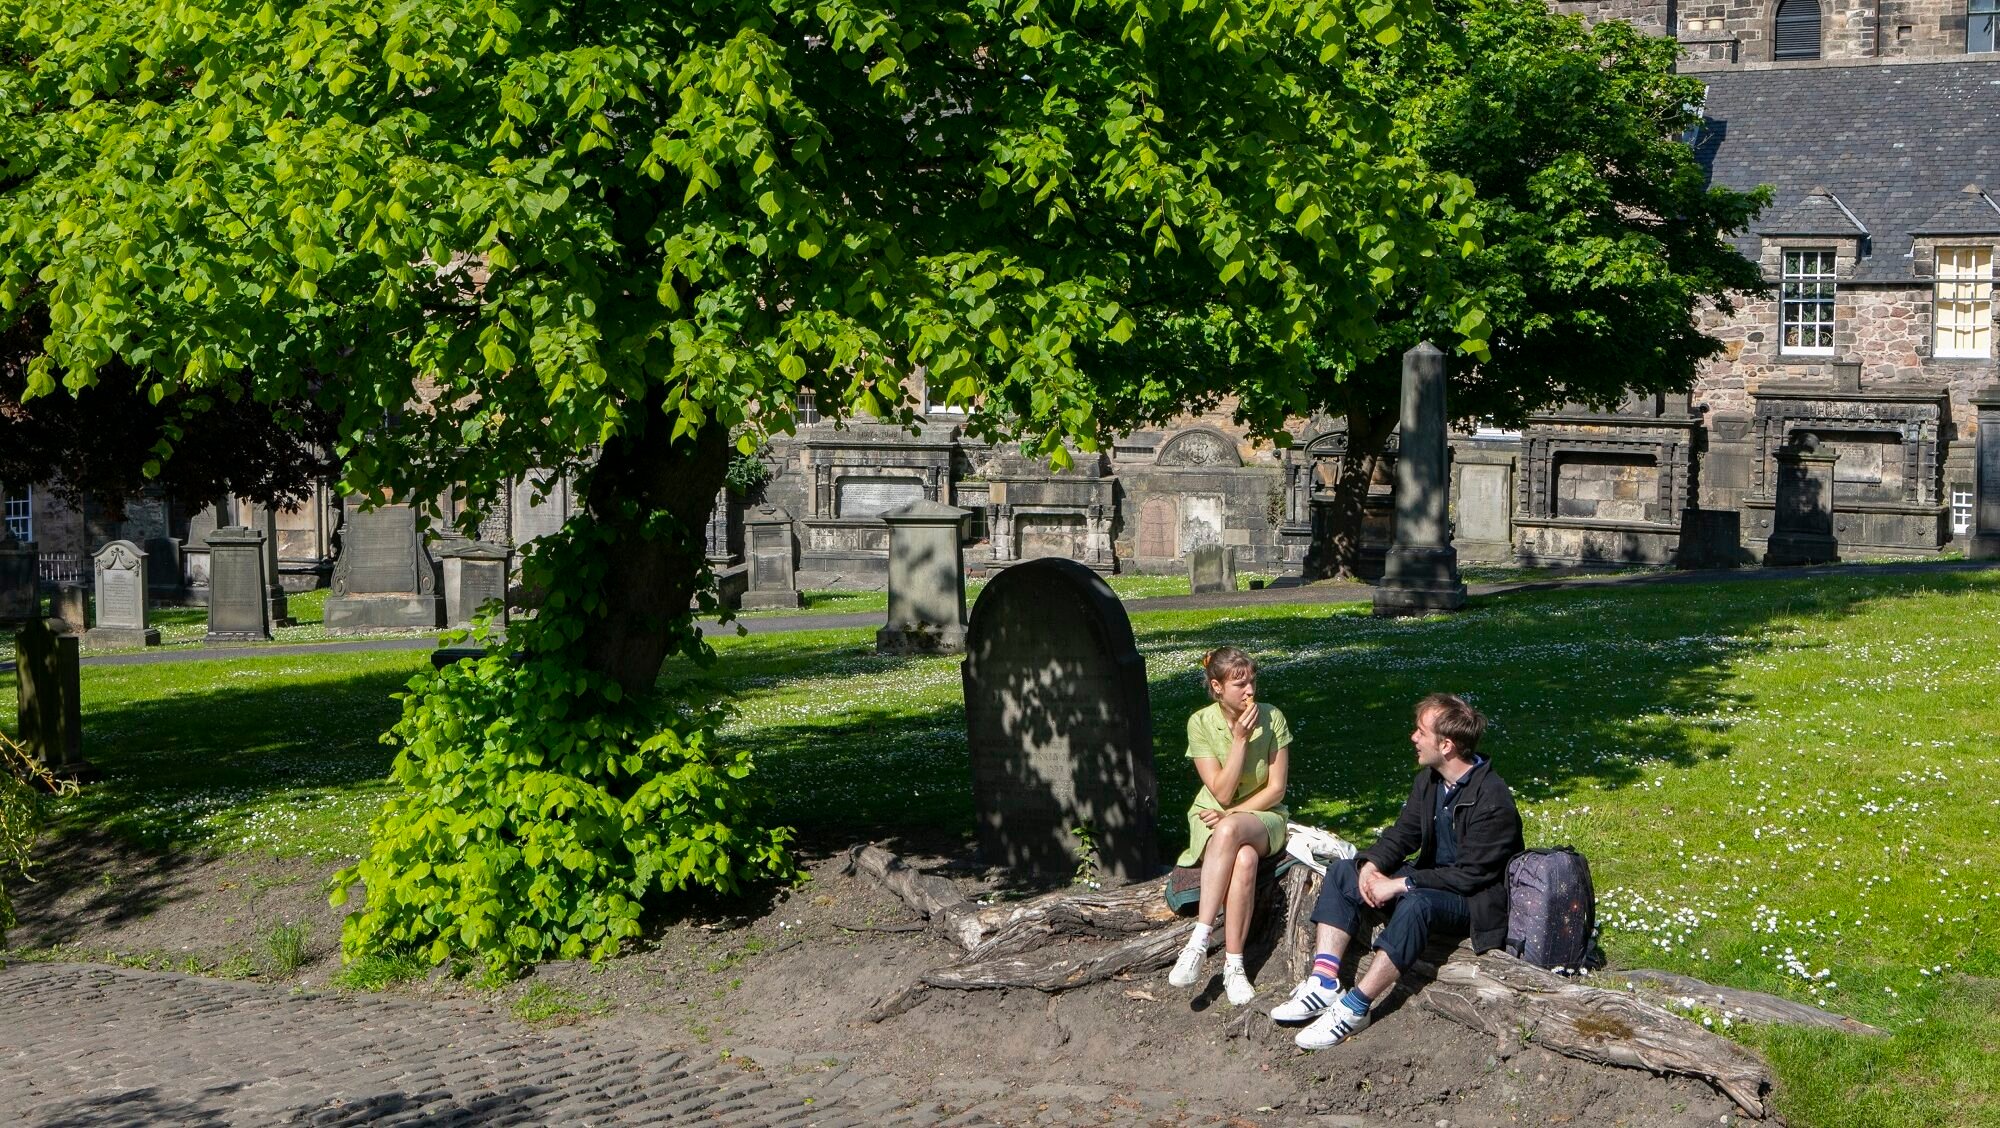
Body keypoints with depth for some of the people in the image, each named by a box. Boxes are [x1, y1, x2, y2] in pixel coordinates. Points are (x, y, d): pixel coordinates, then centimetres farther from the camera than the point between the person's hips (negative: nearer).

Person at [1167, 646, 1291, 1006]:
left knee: (1230, 831, -38)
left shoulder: (1271, 718, -6)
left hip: (1263, 817, 0)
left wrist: (1233, 815, -16)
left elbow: (1276, 789, -5)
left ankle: (1199, 942, -37)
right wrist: (1240, 739, -21)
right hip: (1212, 819, 0)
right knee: (1244, 859, -37)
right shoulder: (1201, 723, -8)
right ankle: (1233, 966, -35)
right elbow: (1221, 793, -12)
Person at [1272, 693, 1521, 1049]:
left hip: (1474, 900, -9)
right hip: (1431, 879, 9)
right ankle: (1324, 984, -17)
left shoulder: (1492, 798, -24)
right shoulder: (1429, 779, 2)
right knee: (1341, 873, -1)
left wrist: (1400, 885, -26)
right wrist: (1371, 865, -13)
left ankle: (1354, 1007, -35)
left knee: (1416, 903, -39)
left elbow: (1469, 875, -25)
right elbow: (1403, 832, 8)